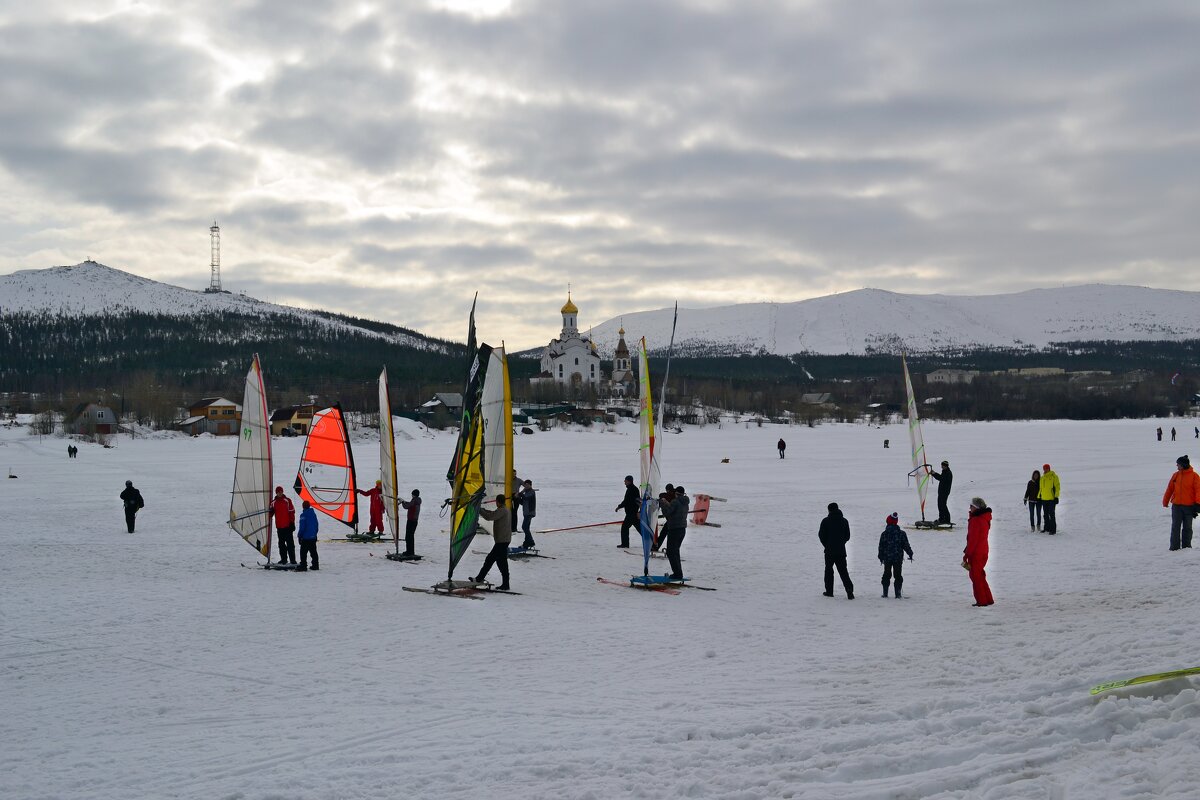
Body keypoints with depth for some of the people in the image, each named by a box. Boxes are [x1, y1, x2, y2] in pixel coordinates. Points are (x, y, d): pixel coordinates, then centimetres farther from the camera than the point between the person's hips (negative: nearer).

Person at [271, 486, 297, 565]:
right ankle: (283, 559, 18)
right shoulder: (273, 502, 9)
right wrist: (271, 512, -10)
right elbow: (271, 513, 15)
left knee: (290, 543, -5)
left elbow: (292, 512, -2)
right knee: (281, 544, 10)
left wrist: (292, 523, -7)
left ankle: (292, 559, -4)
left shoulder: (287, 501, -2)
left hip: (287, 526, -4)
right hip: (279, 526, 4)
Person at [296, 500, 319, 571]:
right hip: (313, 537, 8)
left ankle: (303, 566, -9)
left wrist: (299, 534, -5)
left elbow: (302, 527, -16)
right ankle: (315, 565, 17)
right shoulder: (313, 513, 8)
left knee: (303, 552, -5)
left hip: (305, 538, -8)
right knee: (313, 552, 14)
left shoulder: (303, 515, -14)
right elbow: (316, 525, 15)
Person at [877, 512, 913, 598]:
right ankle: (898, 593, 2)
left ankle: (885, 592, 12)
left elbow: (881, 547, 0)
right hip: (898, 558, -1)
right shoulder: (901, 533, -5)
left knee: (886, 575, 13)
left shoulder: (884, 534, -4)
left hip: (887, 558, 1)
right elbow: (906, 545, -1)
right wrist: (910, 554, 12)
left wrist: (881, 557, 12)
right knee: (898, 575, 6)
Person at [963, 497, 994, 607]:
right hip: (983, 552, 9)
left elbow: (973, 540, -20)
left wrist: (967, 555, -16)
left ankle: (982, 601, 4)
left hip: (976, 554, -9)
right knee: (979, 576, 18)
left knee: (976, 577, 1)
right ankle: (988, 599, 21)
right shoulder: (985, 519, 9)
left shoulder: (975, 520, -20)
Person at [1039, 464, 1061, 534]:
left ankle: (1053, 530, -5)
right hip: (1044, 499, 7)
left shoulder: (1053, 476, -6)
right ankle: (1047, 528, 23)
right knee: (1045, 515, 13)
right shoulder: (1042, 478, 15)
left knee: (1051, 514, -8)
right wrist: (1039, 497, 20)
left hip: (1051, 499, -7)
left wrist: (1056, 497, -15)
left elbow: (1057, 487, -9)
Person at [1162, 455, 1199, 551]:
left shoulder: (1194, 476, -2)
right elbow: (1170, 489, 12)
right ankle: (1174, 547, 2)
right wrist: (1165, 502, 14)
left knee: (1187, 528, 5)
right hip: (1176, 506, 2)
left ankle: (1186, 546, 12)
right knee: (1175, 527, -1)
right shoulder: (1176, 475, 7)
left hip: (1189, 506, -2)